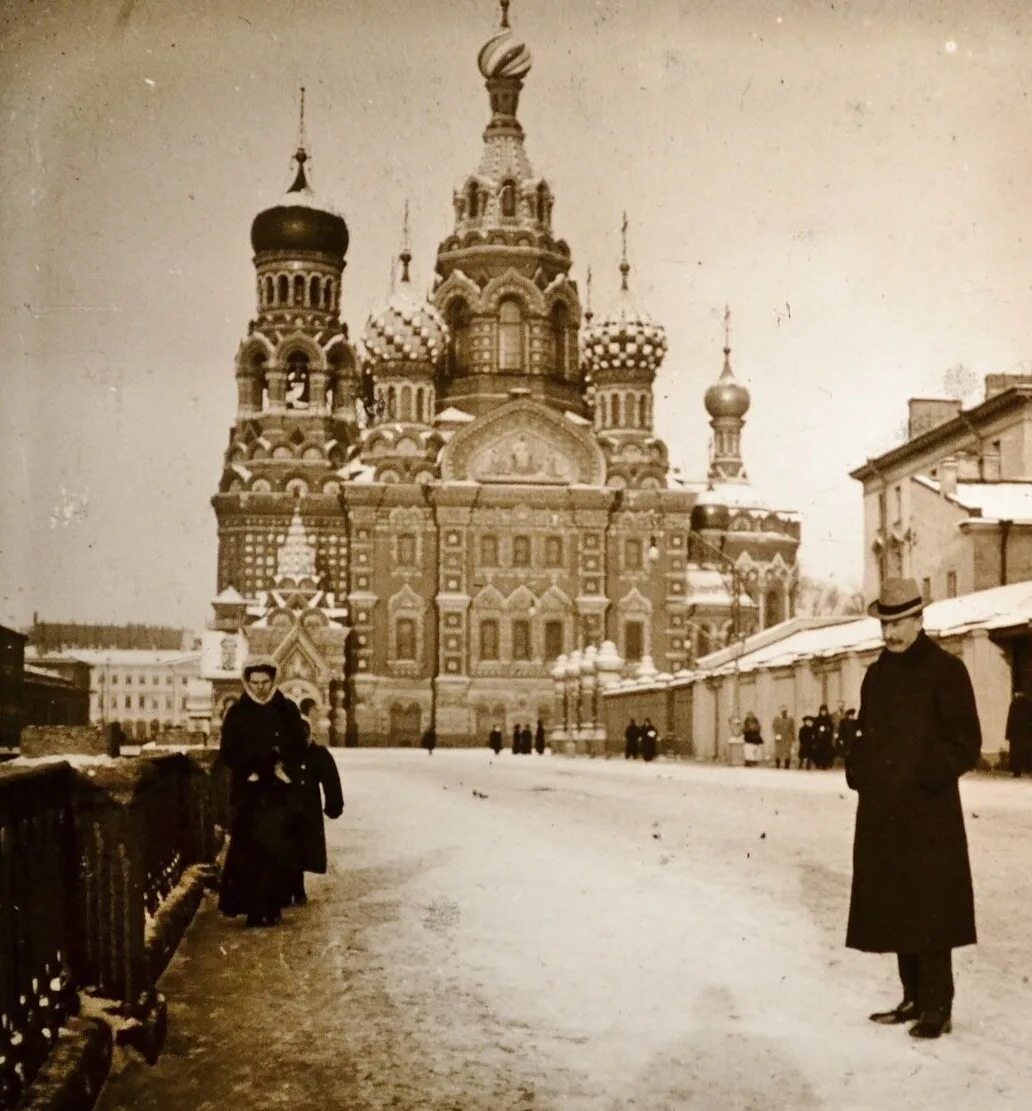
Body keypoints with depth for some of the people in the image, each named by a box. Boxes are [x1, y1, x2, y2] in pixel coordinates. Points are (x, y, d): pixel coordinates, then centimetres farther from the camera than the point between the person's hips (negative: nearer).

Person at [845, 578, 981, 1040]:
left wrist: (925, 777, -16)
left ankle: (937, 1007, 4)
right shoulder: (877, 674, 13)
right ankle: (913, 998, 22)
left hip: (929, 811, -7)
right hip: (882, 811, 7)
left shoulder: (946, 670, -6)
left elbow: (966, 744, -9)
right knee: (894, 909, 11)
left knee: (929, 910, -4)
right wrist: (859, 773, 5)